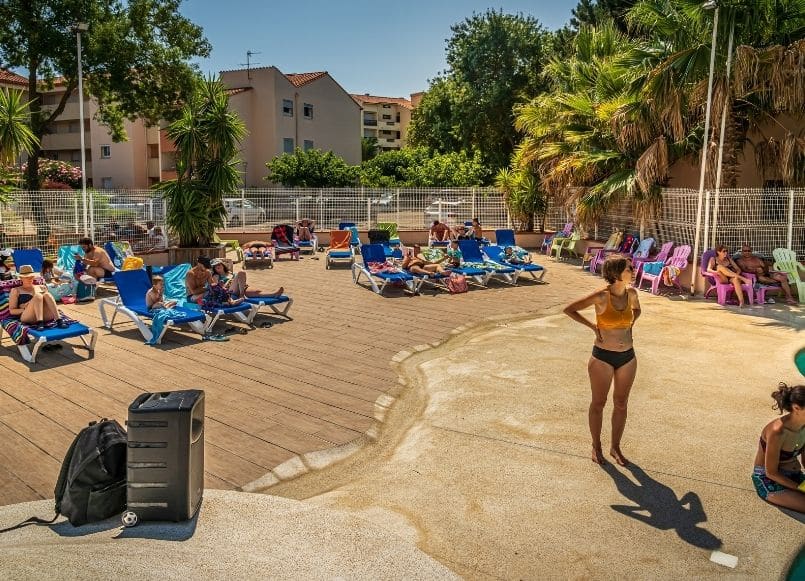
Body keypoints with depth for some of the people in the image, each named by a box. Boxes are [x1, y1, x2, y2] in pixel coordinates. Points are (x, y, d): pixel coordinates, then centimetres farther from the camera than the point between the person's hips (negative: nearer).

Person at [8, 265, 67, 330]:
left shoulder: (41, 287, 26)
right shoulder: (16, 290, 17)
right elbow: (12, 311, 11)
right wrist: (25, 309, -7)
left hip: (45, 317, 3)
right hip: (27, 317, -3)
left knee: (47, 295, -25)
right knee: (37, 296, -28)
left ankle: (59, 320, -41)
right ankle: (39, 323, -46)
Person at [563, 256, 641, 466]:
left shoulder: (631, 293, -3)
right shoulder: (601, 296, -18)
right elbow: (568, 309, -12)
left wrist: (629, 325, 5)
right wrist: (593, 326, -11)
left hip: (627, 357, 5)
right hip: (603, 357, -5)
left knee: (621, 404, 14)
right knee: (599, 403, 11)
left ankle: (615, 447, 30)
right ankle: (596, 446, 28)